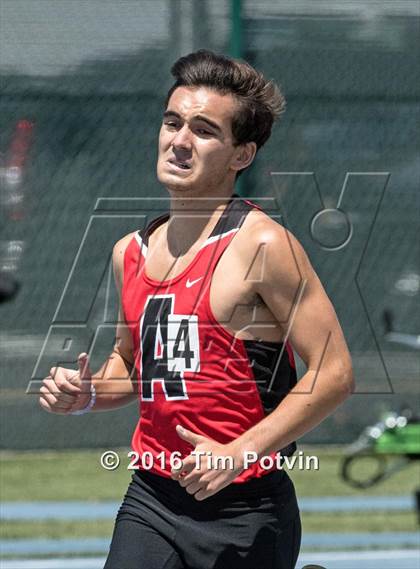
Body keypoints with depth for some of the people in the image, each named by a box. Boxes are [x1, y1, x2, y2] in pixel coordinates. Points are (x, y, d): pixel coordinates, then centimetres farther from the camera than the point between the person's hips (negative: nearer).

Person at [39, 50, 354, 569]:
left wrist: (239, 453, -20)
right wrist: (86, 394, 5)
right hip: (150, 500, 5)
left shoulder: (263, 246, -10)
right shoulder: (130, 253, 10)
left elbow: (334, 374, -13)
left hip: (245, 511, -5)